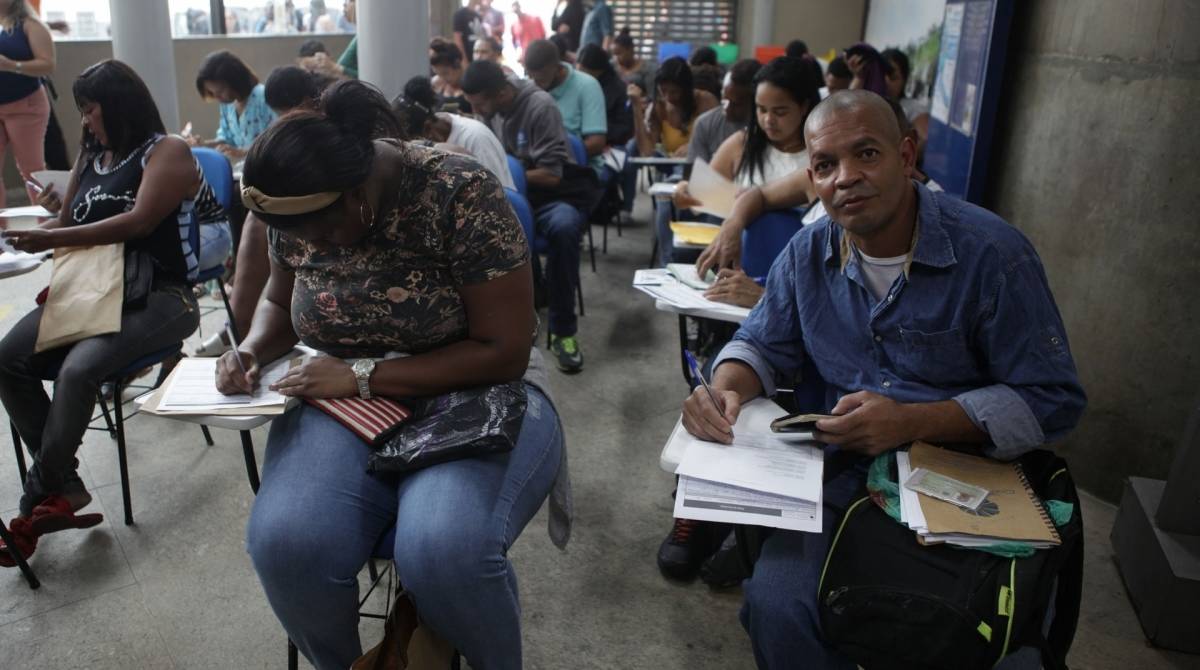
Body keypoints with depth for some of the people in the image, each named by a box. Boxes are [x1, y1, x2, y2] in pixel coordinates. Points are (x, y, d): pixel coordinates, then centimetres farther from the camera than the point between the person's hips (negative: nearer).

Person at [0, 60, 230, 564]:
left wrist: (52, 239, -17)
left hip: (161, 295, -7)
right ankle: (64, 488, -13)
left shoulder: (167, 151, -3)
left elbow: (139, 222, -16)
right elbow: (67, 221, 28)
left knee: (79, 368, -30)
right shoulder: (91, 156, 19)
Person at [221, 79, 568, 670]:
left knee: (442, 549, -33)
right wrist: (251, 351, -6)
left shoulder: (460, 194, -20)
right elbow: (281, 300, 17)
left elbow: (505, 351, -19)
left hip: (473, 395, -4)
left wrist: (363, 374, -22)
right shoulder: (297, 209, -3)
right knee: (284, 543, -25)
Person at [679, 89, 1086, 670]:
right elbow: (764, 346, 13)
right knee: (775, 604, -20)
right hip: (843, 468, 3)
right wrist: (726, 390, -12)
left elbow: (1052, 400, -10)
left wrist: (912, 422, -23)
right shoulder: (809, 252, 3)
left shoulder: (991, 253, -12)